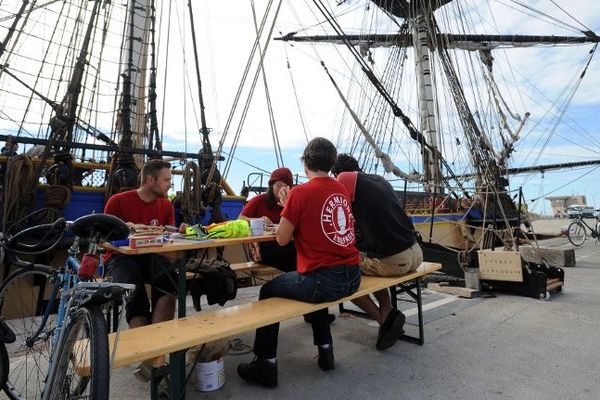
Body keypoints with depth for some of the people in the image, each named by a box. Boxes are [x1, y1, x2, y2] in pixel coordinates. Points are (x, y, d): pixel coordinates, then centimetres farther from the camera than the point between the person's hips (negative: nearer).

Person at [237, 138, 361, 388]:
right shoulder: (341, 191, 8)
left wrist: (287, 206, 6)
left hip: (324, 281, -7)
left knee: (269, 292, 17)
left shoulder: (300, 192, -12)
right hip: (352, 277, 7)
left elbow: (282, 239, -6)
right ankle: (325, 350, 37)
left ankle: (265, 365, 24)